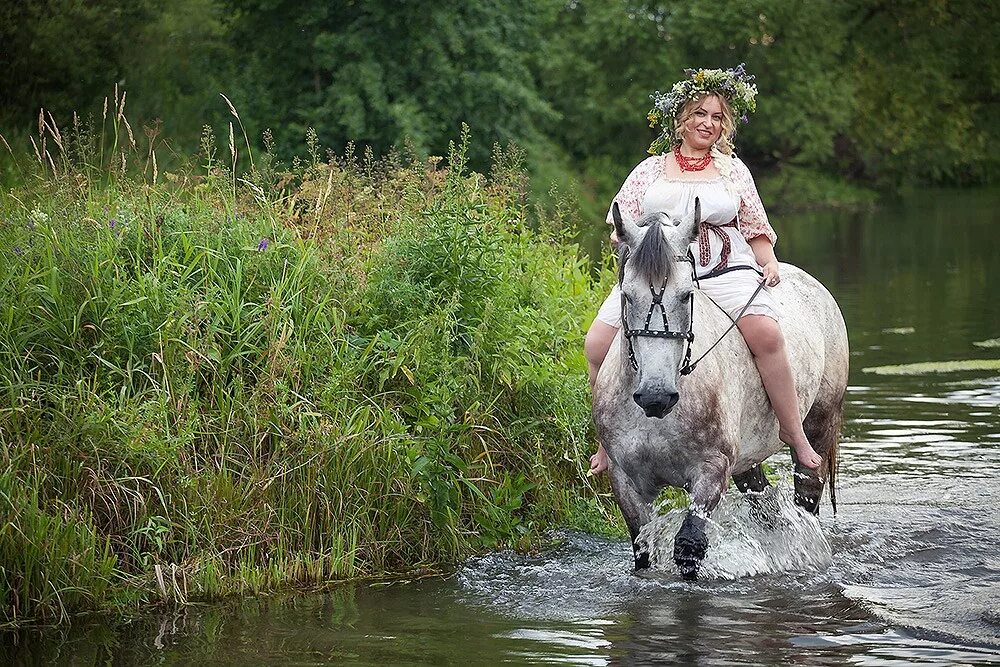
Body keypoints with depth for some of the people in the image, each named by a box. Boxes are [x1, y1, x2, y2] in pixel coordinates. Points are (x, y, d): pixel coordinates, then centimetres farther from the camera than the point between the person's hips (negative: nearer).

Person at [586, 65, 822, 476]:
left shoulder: (733, 170, 16)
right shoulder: (651, 170, 16)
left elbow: (755, 229, 18)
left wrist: (769, 262, 0)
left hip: (725, 272, -1)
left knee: (766, 334, -29)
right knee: (598, 344, -16)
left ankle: (794, 434, -20)